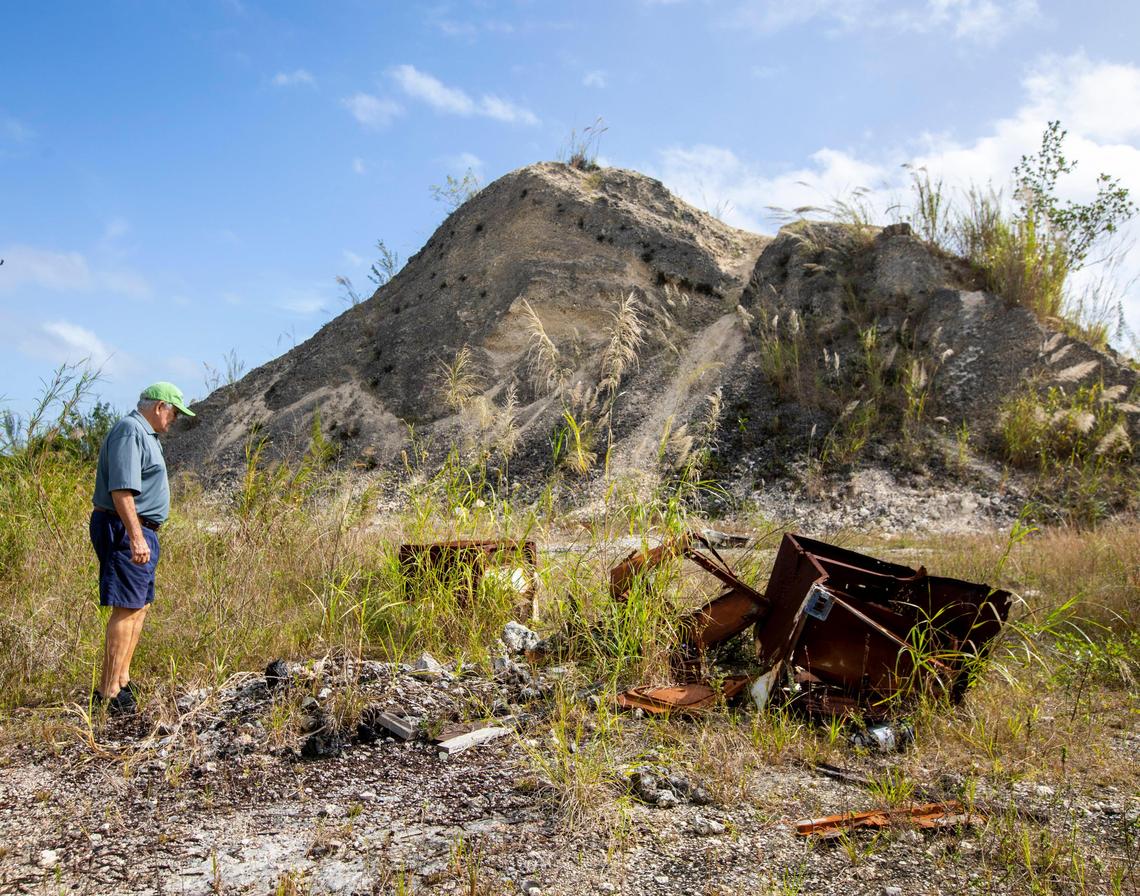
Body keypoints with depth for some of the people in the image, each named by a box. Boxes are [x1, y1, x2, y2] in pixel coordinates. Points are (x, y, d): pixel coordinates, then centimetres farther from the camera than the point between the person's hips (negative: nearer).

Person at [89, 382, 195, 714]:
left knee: (140, 606, 15)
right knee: (127, 609, -10)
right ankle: (108, 693, -7)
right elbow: (121, 489, -24)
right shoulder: (130, 431, -14)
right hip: (124, 529, -11)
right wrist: (135, 537, -30)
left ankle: (122, 680, 23)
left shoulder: (145, 434, 19)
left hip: (140, 530, 11)